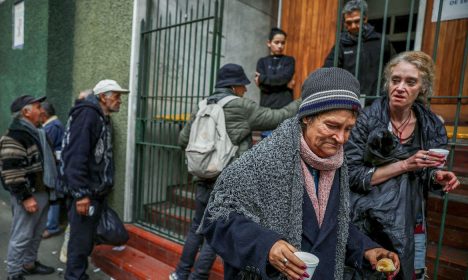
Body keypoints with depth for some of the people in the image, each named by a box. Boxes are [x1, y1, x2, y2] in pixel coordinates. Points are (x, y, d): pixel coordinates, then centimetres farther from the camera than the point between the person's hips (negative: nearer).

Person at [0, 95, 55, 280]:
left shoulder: (34, 133, 14)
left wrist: (48, 189, 23)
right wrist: (25, 197, -22)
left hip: (42, 192, 9)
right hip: (29, 196, -9)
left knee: (36, 234, 20)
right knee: (21, 236, 2)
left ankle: (29, 264, 35)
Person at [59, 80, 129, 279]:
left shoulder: (103, 118, 14)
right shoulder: (87, 115, -15)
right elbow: (76, 157, -24)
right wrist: (81, 194, -25)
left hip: (97, 191, 9)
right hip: (85, 193, -9)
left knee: (87, 238, 19)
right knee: (81, 240, 1)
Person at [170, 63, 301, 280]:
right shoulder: (242, 107, -8)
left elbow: (183, 139, 13)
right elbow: (279, 118, -4)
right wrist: (301, 102, 11)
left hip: (204, 179, 6)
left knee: (198, 227, 21)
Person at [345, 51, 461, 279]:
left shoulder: (432, 126, -3)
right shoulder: (367, 119, -16)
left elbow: (424, 177, 10)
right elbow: (352, 176, -19)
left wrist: (437, 177, -12)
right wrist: (404, 165, -23)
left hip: (406, 226, 4)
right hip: (366, 224, -4)